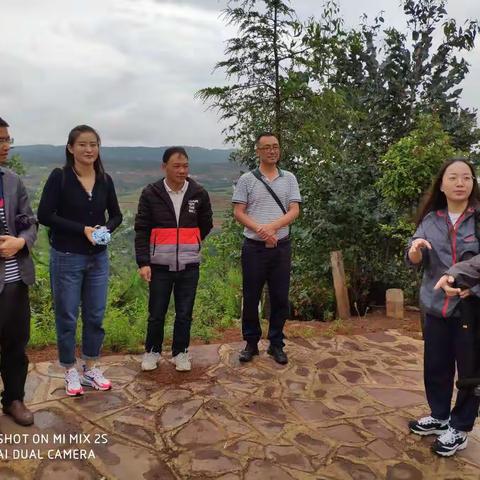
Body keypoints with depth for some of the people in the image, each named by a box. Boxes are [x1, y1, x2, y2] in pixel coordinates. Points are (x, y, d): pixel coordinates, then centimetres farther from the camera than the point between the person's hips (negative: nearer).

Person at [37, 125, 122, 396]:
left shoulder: (105, 180, 2)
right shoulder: (59, 177, -9)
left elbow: (116, 215, 10)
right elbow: (45, 215, -13)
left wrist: (106, 229, -11)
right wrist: (83, 229, -19)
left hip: (99, 258, 4)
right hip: (66, 258, -4)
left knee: (95, 316, 12)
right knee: (67, 317, 7)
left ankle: (91, 369, 28)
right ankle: (71, 371, 24)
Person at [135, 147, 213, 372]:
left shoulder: (199, 193, -1)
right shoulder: (151, 193, -4)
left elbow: (206, 225, 14)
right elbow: (141, 230, -3)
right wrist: (143, 262, -9)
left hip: (189, 265, 1)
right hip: (160, 265, -1)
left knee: (184, 313, 10)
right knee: (156, 313, 9)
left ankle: (181, 352, 28)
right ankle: (152, 351, 29)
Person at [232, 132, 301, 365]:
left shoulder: (289, 178, 7)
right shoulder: (247, 179, 1)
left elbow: (294, 210, -1)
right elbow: (238, 212, -3)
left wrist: (272, 226, -17)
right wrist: (259, 230, -17)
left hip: (281, 247, 2)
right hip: (254, 247, -1)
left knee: (280, 298, 7)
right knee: (251, 298, 6)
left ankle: (276, 344, 22)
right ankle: (251, 343, 22)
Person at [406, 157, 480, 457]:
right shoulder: (431, 220, 4)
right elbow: (415, 261, -1)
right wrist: (416, 248, -23)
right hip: (436, 305, 3)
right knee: (435, 365, 14)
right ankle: (439, 416, 35)